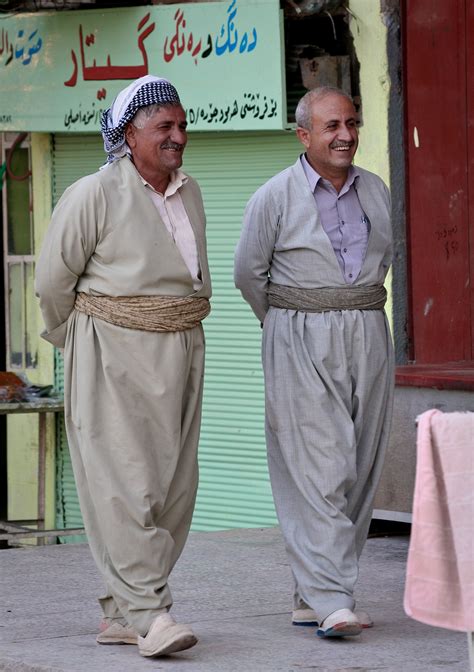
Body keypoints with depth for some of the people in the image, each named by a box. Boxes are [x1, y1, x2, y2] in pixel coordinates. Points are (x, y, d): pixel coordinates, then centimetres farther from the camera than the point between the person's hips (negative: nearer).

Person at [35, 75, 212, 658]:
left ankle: (119, 612, 13)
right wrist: (78, 341, 9)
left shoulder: (190, 194, 11)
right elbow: (53, 280, -2)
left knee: (173, 486, 6)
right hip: (113, 357, -7)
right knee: (125, 484, -12)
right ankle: (149, 614, -14)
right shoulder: (95, 195, -9)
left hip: (180, 353, 7)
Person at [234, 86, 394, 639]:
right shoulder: (275, 197, -4)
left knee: (359, 470, 4)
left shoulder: (376, 192, 9)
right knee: (317, 468, -13)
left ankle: (312, 595, 11)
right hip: (301, 345, -5)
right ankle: (330, 601, -17)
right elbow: (248, 273, 6)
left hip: (367, 338, 5)